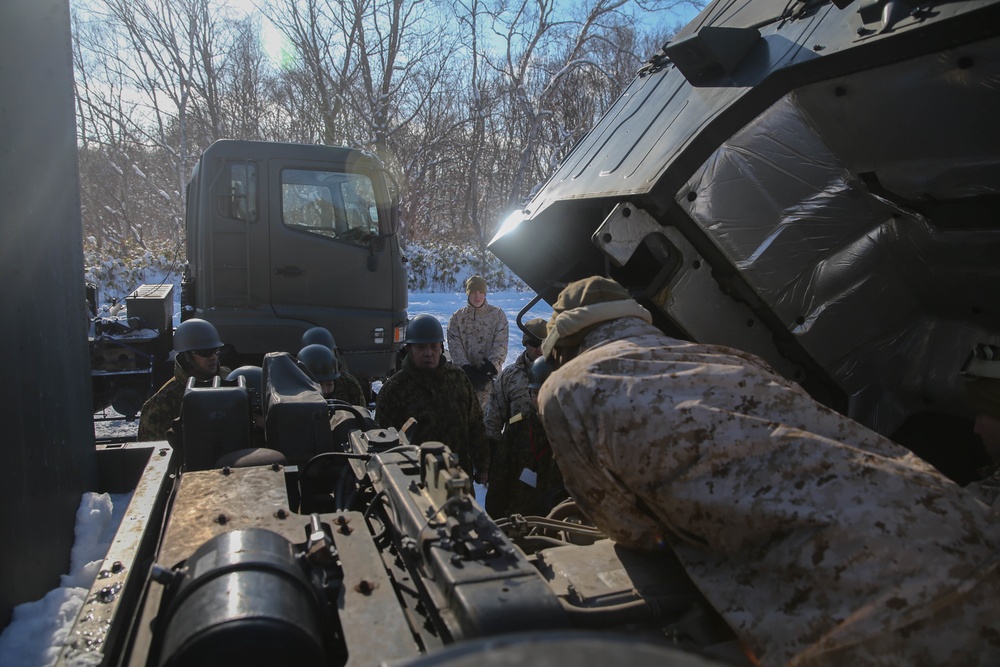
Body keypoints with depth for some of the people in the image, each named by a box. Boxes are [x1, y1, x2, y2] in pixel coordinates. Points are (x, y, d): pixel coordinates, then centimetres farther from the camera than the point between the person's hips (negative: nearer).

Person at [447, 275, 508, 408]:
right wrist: (466, 368, -15)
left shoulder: (498, 314, 4)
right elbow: (455, 346, -1)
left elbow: (501, 344, -4)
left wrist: (491, 366, -17)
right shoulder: (457, 317, 7)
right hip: (464, 373, 1)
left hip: (489, 374, -1)